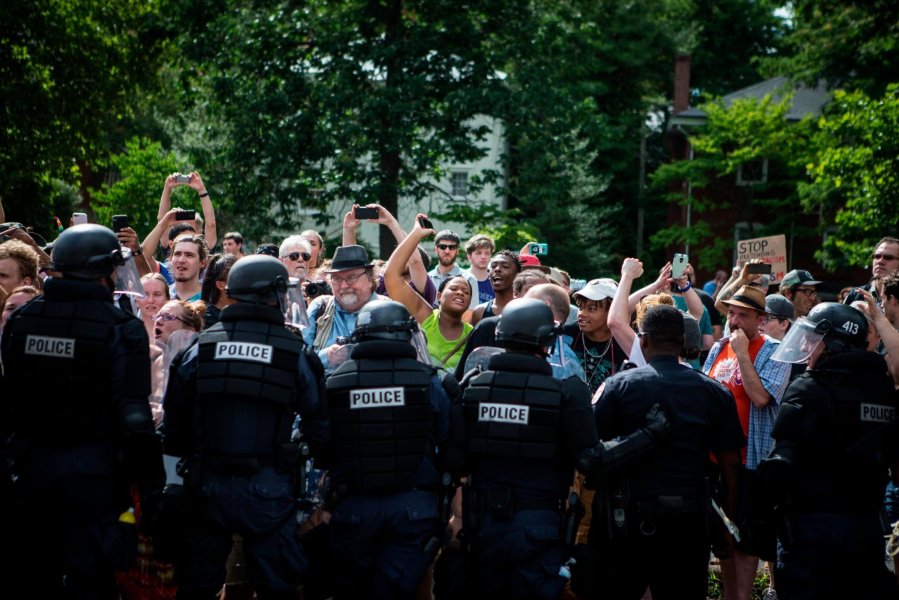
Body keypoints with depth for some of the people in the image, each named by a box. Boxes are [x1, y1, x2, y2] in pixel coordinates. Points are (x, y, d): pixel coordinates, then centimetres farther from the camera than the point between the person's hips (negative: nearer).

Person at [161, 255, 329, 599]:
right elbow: (317, 424, 1)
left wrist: (182, 466, 17)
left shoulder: (201, 348, 1)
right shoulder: (294, 354, -3)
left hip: (206, 485, 2)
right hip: (267, 491, -2)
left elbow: (174, 419, 5)